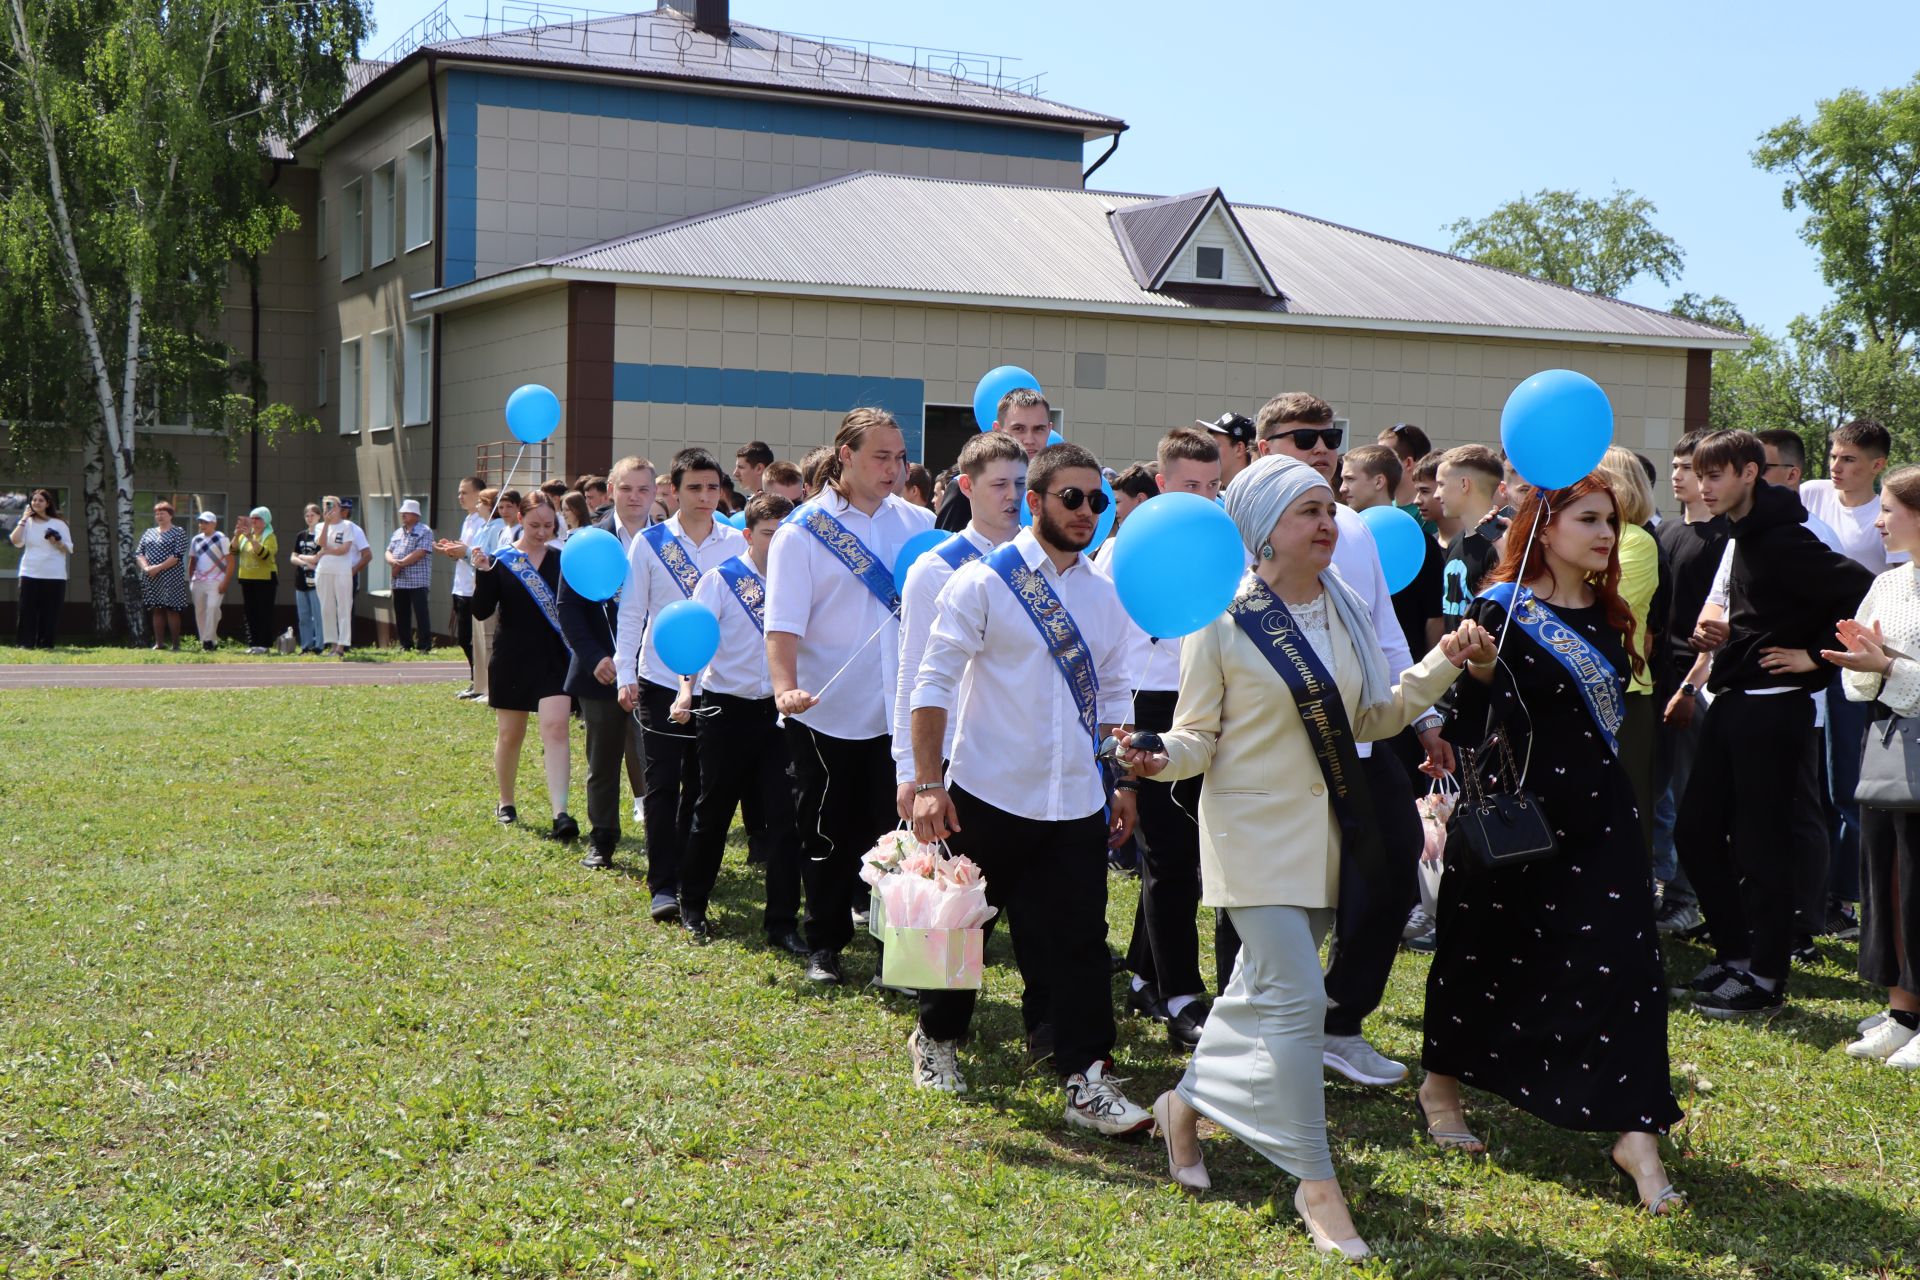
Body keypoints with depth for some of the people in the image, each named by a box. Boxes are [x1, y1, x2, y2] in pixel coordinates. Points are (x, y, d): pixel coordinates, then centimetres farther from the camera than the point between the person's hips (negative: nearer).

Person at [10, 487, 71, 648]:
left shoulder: (59, 524, 6)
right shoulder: (27, 523, 8)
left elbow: (69, 549, 6)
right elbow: (16, 541, -8)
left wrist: (57, 543, -14)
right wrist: (23, 520, -6)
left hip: (54, 575, -1)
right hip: (30, 574, 1)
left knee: (50, 611, -3)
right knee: (27, 610, -3)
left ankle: (45, 644, 2)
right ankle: (26, 644, 0)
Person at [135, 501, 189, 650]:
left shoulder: (178, 533, 1)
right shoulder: (149, 533, 17)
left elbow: (178, 556, -10)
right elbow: (139, 553, 11)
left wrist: (158, 568, -16)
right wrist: (145, 567, -9)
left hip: (171, 578, -5)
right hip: (151, 580, 5)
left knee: (172, 610, -6)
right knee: (157, 611, 6)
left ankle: (175, 644, -4)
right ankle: (159, 643, 9)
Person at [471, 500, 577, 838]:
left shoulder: (562, 560, 5)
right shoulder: (500, 560, -2)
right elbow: (482, 611, -8)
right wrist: (483, 574, -23)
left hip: (554, 658, 1)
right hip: (512, 660, 0)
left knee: (555, 728, -13)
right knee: (509, 734, 10)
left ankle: (560, 813, -19)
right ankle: (505, 803, 30)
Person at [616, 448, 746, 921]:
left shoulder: (736, 542, 3)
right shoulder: (649, 542, -1)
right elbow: (631, 612, 2)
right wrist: (626, 674, -5)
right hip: (662, 681, -2)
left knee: (701, 784, 10)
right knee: (662, 783, -3)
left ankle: (690, 875, 20)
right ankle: (663, 885, 0)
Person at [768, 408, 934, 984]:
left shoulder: (918, 523, 5)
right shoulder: (803, 530, -5)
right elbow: (783, 623, -12)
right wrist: (786, 687, -27)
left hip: (900, 713, 2)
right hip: (828, 713, -2)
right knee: (830, 835, 9)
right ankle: (825, 946, 23)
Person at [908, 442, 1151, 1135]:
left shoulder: (1103, 595, 9)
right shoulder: (983, 583, -8)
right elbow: (933, 683, -9)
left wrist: (1124, 779, 11)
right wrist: (928, 784, -14)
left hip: (1076, 805, 4)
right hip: (988, 795, -4)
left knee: (1080, 940, -1)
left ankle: (1087, 1080, 3)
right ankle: (936, 1039, 33)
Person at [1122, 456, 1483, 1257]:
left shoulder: (1344, 611, 5)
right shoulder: (1223, 620, -11)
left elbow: (1372, 718, 10)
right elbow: (1199, 735, -7)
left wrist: (1443, 666, -1)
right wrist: (1163, 758, -28)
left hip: (1325, 834, 6)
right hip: (1255, 831, -6)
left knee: (1262, 991, 16)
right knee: (1295, 998, -11)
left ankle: (1186, 1104, 39)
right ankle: (1315, 1182, 0)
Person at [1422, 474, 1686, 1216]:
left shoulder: (1607, 616, 10)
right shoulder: (1501, 611, -9)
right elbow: (1470, 720, -12)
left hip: (1598, 815, 5)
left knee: (1623, 963, -4)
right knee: (1488, 953, 11)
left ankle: (1636, 1134, -2)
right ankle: (1442, 1084, 34)